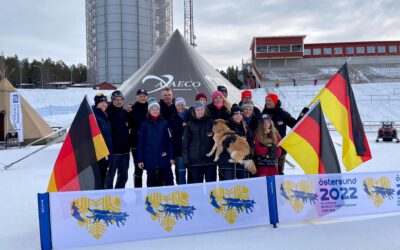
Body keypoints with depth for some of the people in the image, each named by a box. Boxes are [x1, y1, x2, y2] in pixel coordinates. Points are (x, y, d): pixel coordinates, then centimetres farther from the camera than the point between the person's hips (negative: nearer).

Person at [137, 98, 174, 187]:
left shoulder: (164, 123, 4)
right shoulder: (144, 124, 2)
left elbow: (169, 141, 4)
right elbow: (140, 143, 1)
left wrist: (171, 156, -1)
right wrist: (140, 159, -3)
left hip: (164, 157, 0)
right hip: (150, 159, 0)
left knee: (168, 180, 0)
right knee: (152, 182, 8)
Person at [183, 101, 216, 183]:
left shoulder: (210, 122, 6)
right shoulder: (190, 125, 6)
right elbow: (186, 142, 5)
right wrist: (186, 158, -2)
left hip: (210, 158, 0)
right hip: (195, 160, 0)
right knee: (197, 183, 4)